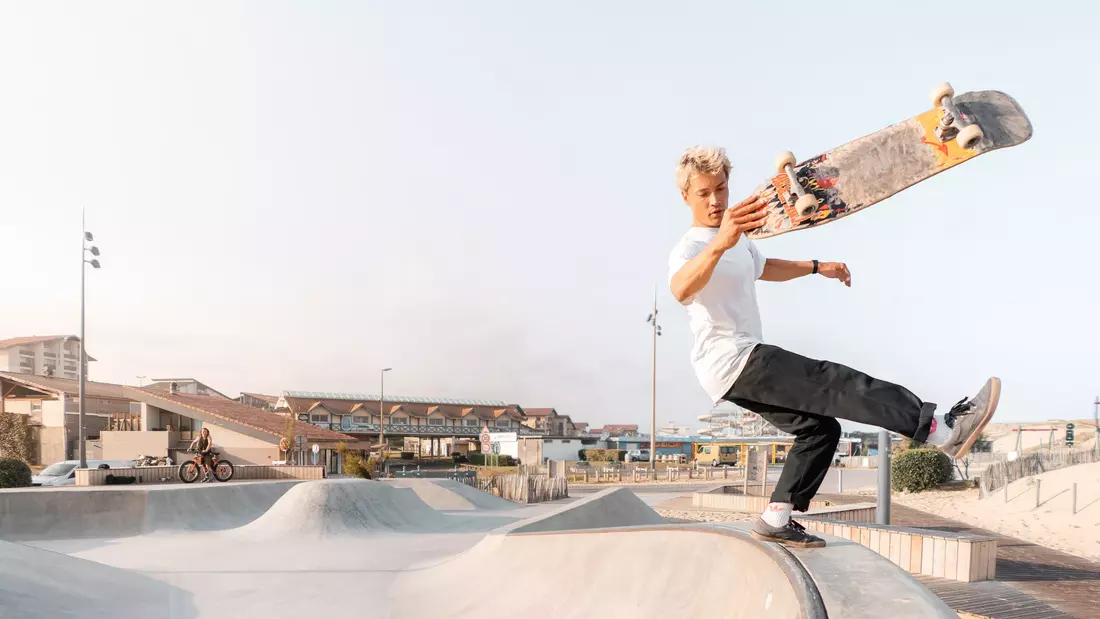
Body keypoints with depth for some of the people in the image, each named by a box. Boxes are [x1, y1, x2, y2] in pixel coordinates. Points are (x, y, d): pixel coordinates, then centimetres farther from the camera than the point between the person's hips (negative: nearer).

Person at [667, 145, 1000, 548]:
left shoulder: (739, 240, 16)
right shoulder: (689, 248, -14)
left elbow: (763, 267, 40)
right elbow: (680, 290, -40)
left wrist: (817, 267, 35)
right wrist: (719, 244, -58)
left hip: (744, 364, 10)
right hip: (729, 360, -10)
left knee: (819, 427, 6)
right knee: (834, 383, -21)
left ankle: (776, 520, 9)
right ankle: (943, 429, -27)